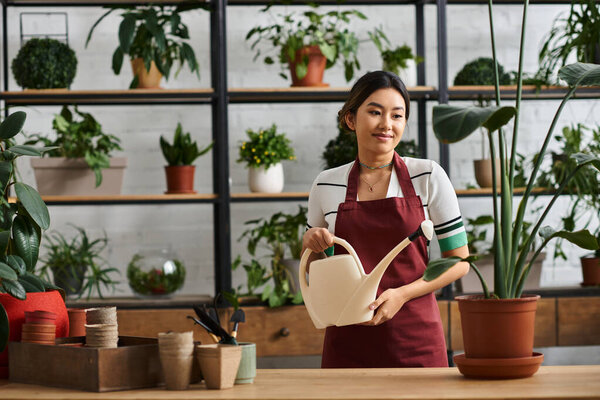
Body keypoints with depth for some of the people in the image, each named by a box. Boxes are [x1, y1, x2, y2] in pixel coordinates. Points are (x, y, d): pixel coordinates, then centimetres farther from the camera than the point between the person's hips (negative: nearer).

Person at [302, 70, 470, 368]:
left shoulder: (428, 177, 0)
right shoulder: (325, 187, 5)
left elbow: (459, 261, 2)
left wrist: (402, 294, -11)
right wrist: (310, 242, -6)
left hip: (415, 335, -1)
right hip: (348, 341, 1)